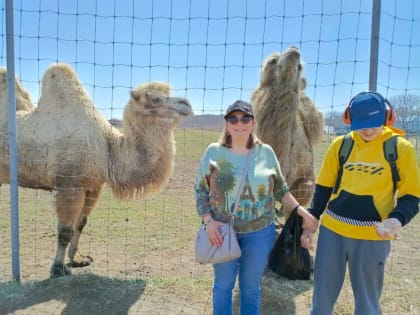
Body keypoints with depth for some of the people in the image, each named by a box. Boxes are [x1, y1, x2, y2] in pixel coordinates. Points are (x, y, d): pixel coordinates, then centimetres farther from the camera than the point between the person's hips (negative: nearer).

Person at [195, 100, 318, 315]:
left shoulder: (266, 152, -2)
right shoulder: (214, 152, -5)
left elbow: (280, 190, 7)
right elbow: (200, 190, -2)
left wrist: (301, 211, -1)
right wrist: (208, 220, -13)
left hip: (260, 233, 1)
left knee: (251, 287, 16)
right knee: (223, 285, 15)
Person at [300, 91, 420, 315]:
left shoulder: (401, 148, -5)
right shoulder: (340, 144, 0)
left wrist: (398, 219, -21)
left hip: (372, 237, -2)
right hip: (332, 230, 2)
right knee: (322, 295, 13)